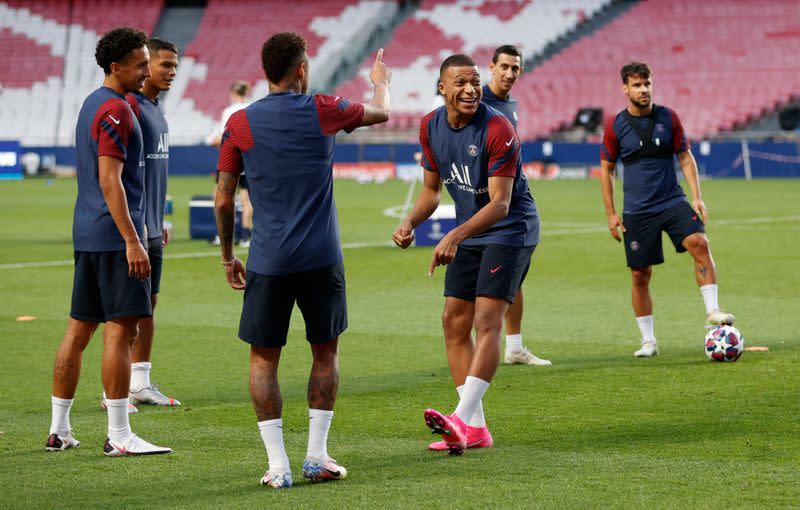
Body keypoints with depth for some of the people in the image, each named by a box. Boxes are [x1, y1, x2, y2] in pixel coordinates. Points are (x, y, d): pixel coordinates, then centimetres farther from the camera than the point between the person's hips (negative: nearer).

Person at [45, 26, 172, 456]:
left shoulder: (93, 104, 18)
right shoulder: (115, 110, -13)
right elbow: (110, 180, -20)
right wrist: (132, 241, -23)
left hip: (87, 235, 10)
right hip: (114, 234, -10)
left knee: (79, 329, 12)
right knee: (121, 328, -8)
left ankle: (58, 430, 16)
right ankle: (118, 436, -9)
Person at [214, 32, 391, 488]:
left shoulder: (240, 124, -1)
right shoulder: (323, 111, -1)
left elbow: (223, 199, 2)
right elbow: (381, 112, 19)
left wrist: (228, 256, 14)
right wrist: (382, 83, 41)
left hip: (268, 262, 0)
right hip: (322, 259, 0)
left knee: (264, 359, 7)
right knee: (326, 353, 15)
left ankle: (278, 466, 1)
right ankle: (317, 457, 14)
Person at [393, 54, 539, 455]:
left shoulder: (497, 130, -23)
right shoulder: (431, 127, -1)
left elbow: (500, 203, -26)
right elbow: (432, 189, 11)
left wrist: (455, 236, -38)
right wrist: (411, 222, -8)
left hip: (510, 230, -8)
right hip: (468, 231, 8)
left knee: (487, 321, -17)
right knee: (454, 321, 3)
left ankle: (463, 418, -25)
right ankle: (475, 429, 7)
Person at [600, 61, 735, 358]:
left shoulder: (668, 118, 1)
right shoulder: (616, 127, -2)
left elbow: (685, 158, 8)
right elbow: (606, 169, 6)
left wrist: (697, 197, -1)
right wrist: (611, 214, 2)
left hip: (673, 202, 1)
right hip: (637, 211, -1)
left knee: (699, 243, -24)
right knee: (640, 275, 1)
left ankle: (713, 311, -22)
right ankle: (648, 341, 13)